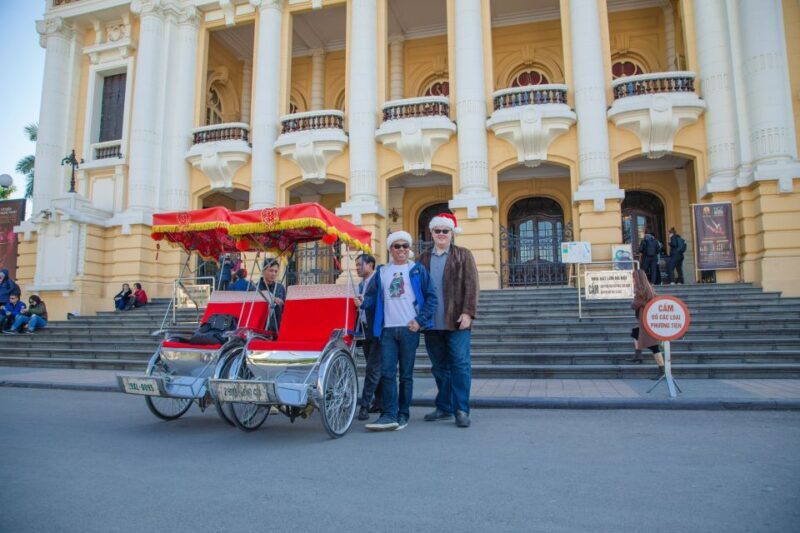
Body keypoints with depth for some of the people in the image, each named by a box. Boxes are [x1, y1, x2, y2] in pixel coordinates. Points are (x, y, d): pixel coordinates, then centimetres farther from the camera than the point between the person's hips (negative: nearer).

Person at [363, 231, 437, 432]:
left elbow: (431, 297, 2)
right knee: (387, 373, -4)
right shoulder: (381, 272, 13)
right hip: (387, 329, 2)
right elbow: (372, 297, 10)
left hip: (409, 328, -2)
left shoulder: (418, 270, 5)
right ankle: (389, 415, -1)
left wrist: (420, 320, -8)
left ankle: (403, 414, 15)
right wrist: (363, 302, -12)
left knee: (406, 374, 5)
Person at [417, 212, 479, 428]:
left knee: (460, 364, -4)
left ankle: (461, 410, 2)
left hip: (456, 321, -3)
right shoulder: (424, 258, 14)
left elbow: (471, 285, -3)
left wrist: (468, 312, -12)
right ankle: (444, 407, 21)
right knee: (439, 366, 11)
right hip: (432, 322, 3)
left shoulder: (463, 255, 6)